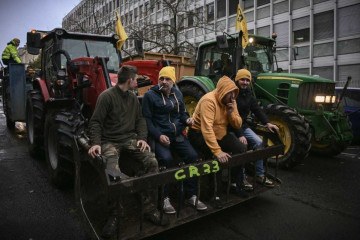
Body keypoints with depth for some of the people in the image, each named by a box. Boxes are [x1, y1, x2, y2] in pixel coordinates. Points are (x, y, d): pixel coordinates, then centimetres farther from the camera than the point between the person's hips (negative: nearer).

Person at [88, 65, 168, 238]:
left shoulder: (133, 98, 13)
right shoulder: (106, 96, -7)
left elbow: (140, 119, 14)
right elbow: (95, 122, -9)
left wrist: (142, 138, -3)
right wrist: (96, 143, -22)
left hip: (130, 139, 5)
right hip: (110, 141, -5)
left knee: (152, 162, -19)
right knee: (113, 172, -30)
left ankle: (150, 209, -7)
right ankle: (114, 215, -6)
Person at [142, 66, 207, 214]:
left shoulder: (178, 94, 13)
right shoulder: (150, 95, -4)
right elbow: (147, 119, -8)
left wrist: (187, 119, -1)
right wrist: (158, 135, -19)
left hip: (177, 135, 5)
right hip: (159, 136, -5)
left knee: (192, 156, -15)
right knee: (166, 159, -31)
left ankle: (191, 195, 0)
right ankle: (165, 198, -12)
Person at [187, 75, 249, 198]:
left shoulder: (231, 101, 0)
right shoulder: (209, 100, -26)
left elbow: (238, 125, 1)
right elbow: (207, 129, -36)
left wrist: (231, 113, -21)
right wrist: (217, 151, -42)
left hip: (220, 134, 8)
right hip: (200, 134, -7)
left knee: (241, 149, -8)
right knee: (219, 156, -32)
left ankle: (237, 183, 8)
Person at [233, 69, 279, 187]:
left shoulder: (248, 93, 8)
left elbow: (257, 109, 6)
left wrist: (267, 123, -9)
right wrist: (239, 135, -30)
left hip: (243, 126, 8)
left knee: (258, 142, -7)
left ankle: (260, 175, 3)